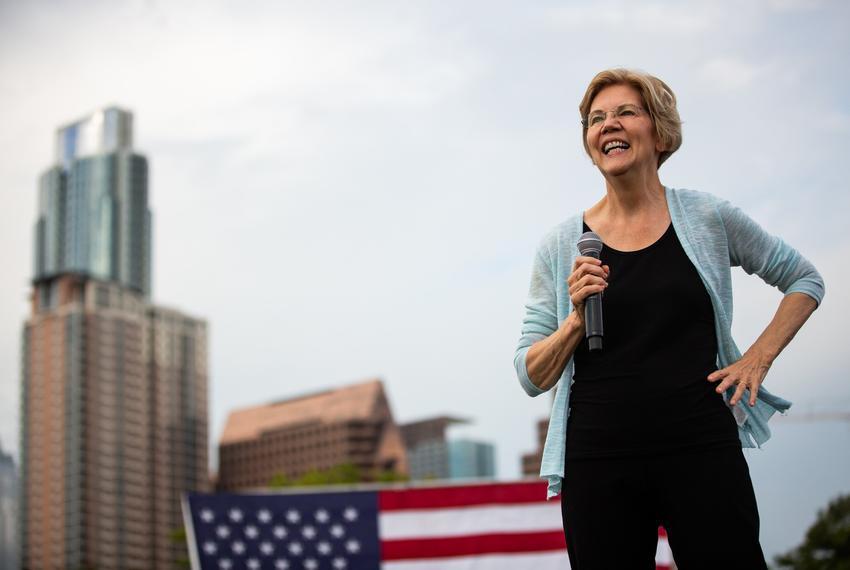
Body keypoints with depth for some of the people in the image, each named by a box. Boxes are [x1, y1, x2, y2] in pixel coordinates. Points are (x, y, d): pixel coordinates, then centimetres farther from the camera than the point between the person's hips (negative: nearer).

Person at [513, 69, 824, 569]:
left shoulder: (708, 218, 3)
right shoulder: (562, 246, 3)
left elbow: (805, 281, 16)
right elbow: (533, 377, 4)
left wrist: (758, 358, 4)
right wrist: (577, 318, -12)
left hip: (702, 452, 0)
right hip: (599, 464, 1)